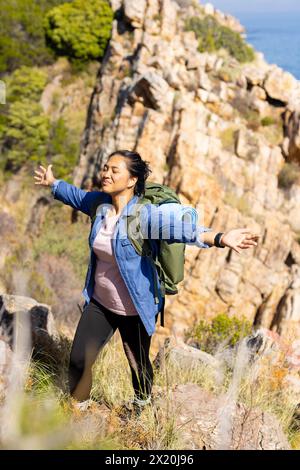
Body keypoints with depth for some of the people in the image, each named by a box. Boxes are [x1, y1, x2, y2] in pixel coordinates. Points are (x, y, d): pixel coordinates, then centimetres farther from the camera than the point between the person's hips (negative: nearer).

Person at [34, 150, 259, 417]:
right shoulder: (100, 203, -4)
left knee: (138, 363, 14)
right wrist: (53, 183, 37)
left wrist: (220, 238, -57)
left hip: (135, 310, -5)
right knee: (78, 360, 2)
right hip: (99, 303, 5)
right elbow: (78, 196, 20)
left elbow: (182, 226, -41)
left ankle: (142, 406, 42)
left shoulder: (144, 214, -24)